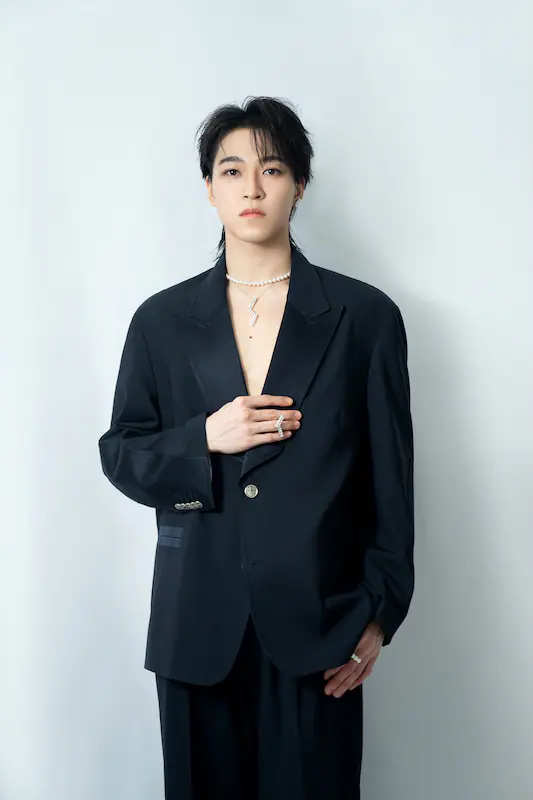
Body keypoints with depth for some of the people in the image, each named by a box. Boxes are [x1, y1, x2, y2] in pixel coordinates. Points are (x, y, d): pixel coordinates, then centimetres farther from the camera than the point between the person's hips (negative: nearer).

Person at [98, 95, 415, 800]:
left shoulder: (364, 316, 0)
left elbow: (390, 478, 1)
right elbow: (120, 454, 8)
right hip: (199, 625, 2)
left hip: (317, 621, -1)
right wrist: (204, 440, -11)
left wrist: (379, 614, 0)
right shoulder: (162, 320, 5)